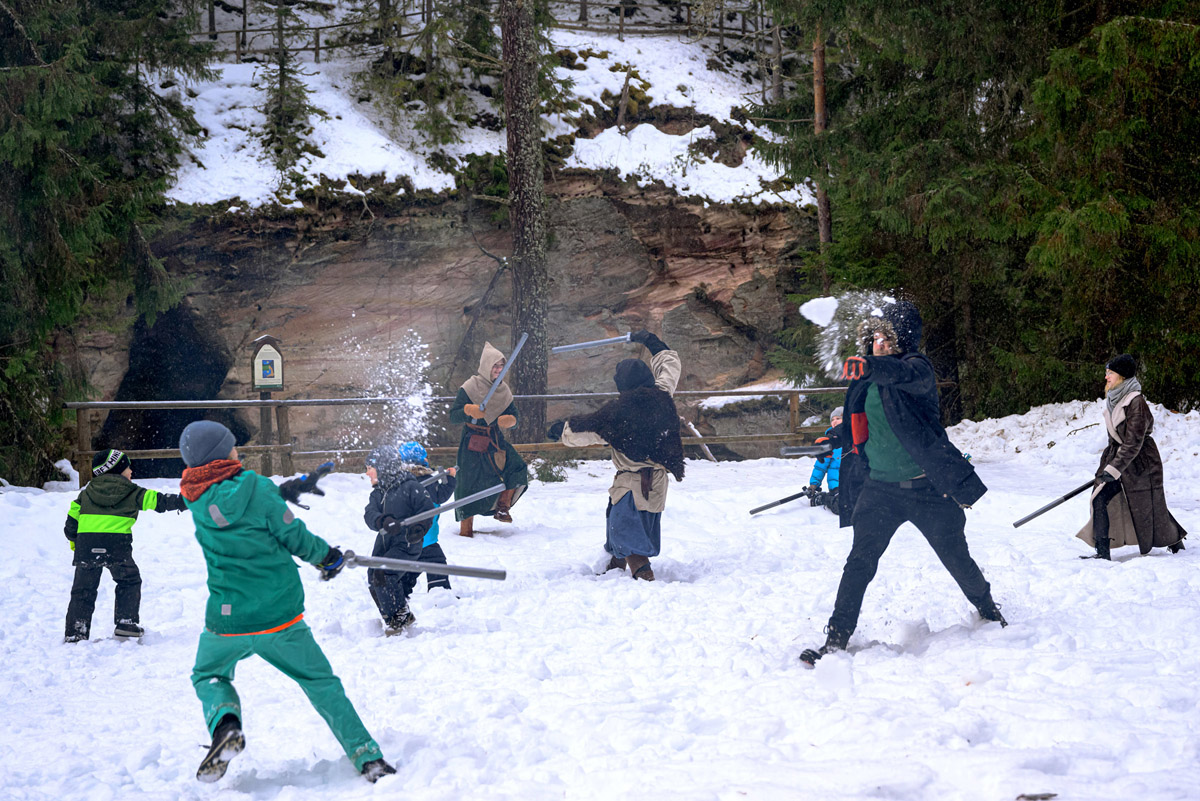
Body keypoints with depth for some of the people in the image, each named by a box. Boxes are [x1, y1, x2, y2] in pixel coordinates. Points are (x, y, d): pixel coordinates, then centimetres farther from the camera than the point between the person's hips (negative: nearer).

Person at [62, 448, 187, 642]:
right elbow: (158, 501, 6)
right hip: (117, 545, -3)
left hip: (86, 545, 3)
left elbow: (73, 516, 17)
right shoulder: (132, 492, 7)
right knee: (129, 582, 17)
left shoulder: (87, 493, 17)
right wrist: (183, 502, 13)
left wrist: (73, 539, 31)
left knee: (83, 589, 9)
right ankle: (126, 621, 8)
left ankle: (75, 632, 5)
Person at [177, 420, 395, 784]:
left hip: (227, 622, 1)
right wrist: (327, 555, 12)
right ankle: (368, 758, 11)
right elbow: (294, 538, -7)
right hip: (281, 617, -1)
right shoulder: (258, 487, -12)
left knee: (209, 676, 27)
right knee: (323, 685, 14)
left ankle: (225, 722, -5)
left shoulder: (196, 499, -1)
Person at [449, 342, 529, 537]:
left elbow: (513, 415, 13)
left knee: (518, 470, -14)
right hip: (473, 444, -5)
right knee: (469, 485, -4)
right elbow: (453, 418, -10)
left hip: (496, 441, 5)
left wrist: (509, 420, -11)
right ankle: (465, 529, 10)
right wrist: (469, 411, -30)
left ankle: (502, 507, 7)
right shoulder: (469, 388, -9)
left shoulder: (503, 391, 8)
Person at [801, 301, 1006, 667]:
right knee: (860, 561, -10)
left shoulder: (918, 367, -12)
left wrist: (870, 366, -56)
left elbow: (905, 374, -39)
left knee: (956, 558, 10)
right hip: (880, 488, 4)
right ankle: (836, 639, -9)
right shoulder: (865, 380, 6)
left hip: (926, 487, -4)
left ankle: (988, 610, 38)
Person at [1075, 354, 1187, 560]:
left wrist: (1114, 469, -29)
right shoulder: (1113, 400, 4)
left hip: (1140, 463, -7)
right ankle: (1103, 552, -6)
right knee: (1100, 499, -9)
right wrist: (1108, 463, 24)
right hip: (1116, 457, 7)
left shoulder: (1136, 403, -23)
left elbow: (1133, 442, -25)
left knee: (1149, 508, 9)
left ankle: (1175, 541, 35)